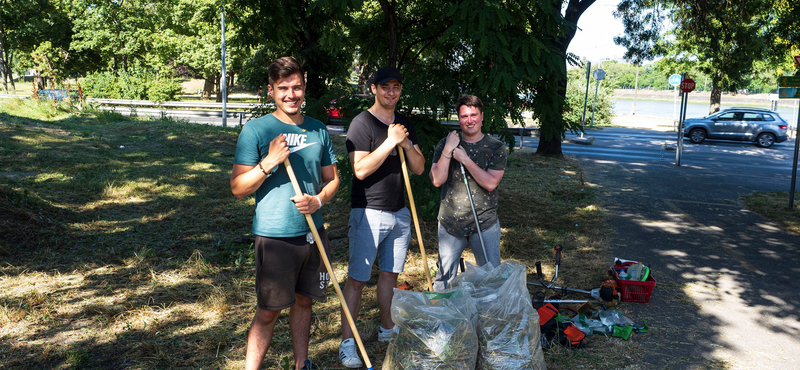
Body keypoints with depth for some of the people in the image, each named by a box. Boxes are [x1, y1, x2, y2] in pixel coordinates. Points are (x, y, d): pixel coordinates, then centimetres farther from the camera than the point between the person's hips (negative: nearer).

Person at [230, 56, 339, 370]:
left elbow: (332, 178, 13)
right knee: (269, 311, 1)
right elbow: (238, 188, -8)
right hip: (274, 235, -4)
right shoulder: (256, 129, -7)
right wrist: (269, 162, -22)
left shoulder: (318, 130, 7)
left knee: (303, 301, 17)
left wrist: (318, 200, -7)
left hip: (313, 233, 5)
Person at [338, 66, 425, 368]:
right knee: (357, 278, -3)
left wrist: (406, 144, -9)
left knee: (390, 274, 16)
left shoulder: (405, 124, 12)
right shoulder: (362, 123, -9)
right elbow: (360, 169, -19)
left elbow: (419, 168, 8)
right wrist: (391, 141, -20)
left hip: (399, 212, 7)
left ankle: (387, 329, 31)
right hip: (368, 213, -6)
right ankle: (347, 342, 5)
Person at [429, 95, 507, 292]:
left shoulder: (496, 148, -2)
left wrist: (465, 159, -17)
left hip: (485, 224, -1)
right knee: (444, 277, 9)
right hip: (450, 223, 1)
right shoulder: (445, 144, 2)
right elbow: (437, 180, -7)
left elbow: (490, 183, -13)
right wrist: (448, 150, -16)